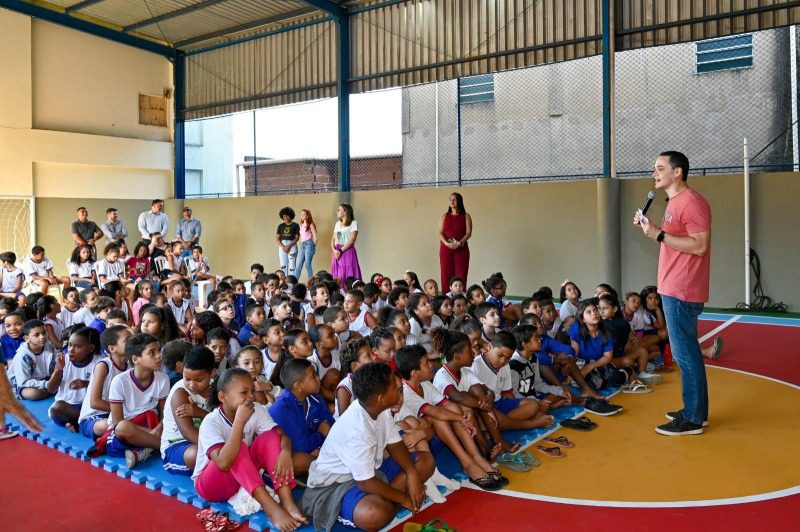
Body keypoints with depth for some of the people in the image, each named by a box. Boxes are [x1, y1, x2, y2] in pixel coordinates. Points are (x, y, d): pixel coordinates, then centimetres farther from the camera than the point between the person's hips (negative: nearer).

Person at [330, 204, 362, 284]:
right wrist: (334, 250, -5)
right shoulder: (338, 223, 17)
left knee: (348, 277, -10)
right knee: (337, 277, 2)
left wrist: (341, 250, -15)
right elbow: (333, 239, 14)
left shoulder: (353, 223, -3)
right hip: (337, 253, 6)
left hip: (347, 252, -6)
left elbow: (352, 240, -12)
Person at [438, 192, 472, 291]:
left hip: (461, 249, -1)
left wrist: (459, 243, -18)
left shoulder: (466, 216, 7)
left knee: (461, 275, -5)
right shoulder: (445, 216, 12)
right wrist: (446, 243, -15)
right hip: (446, 249, 1)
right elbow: (440, 232, 4)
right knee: (446, 275, -3)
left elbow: (469, 233, -2)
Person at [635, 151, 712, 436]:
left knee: (685, 353, -3)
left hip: (682, 291, -10)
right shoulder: (675, 202, 16)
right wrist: (652, 229, 8)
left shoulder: (692, 202, -15)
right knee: (685, 352, 16)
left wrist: (659, 234, -24)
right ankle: (694, 410, 26)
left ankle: (693, 419, 7)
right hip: (674, 288, 10)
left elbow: (700, 246, -22)